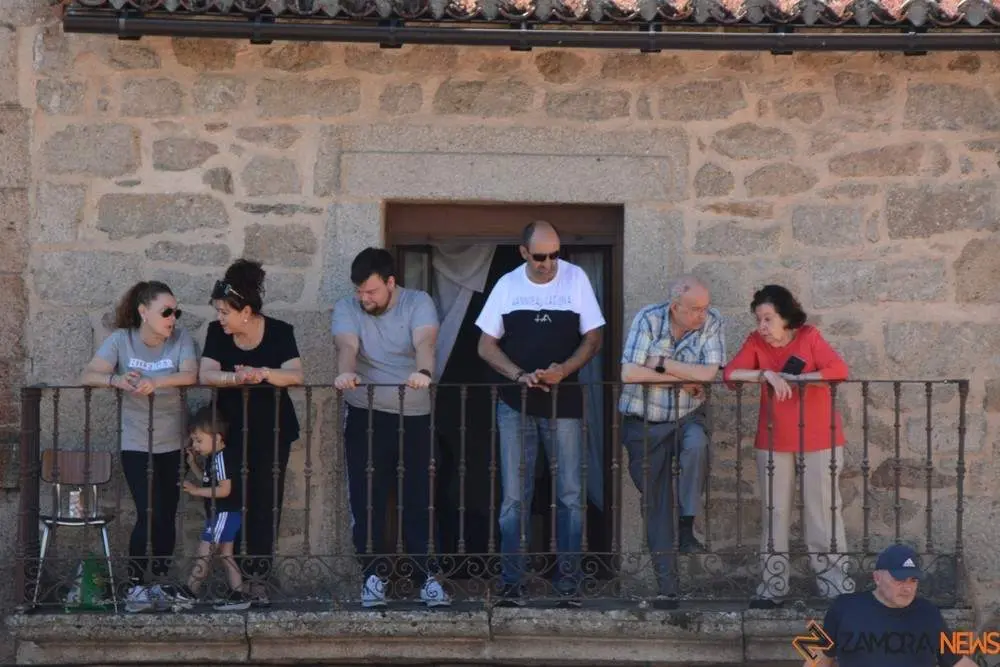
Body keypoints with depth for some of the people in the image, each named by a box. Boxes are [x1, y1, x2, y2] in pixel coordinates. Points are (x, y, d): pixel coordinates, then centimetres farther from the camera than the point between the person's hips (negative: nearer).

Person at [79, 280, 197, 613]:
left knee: (167, 516, 4)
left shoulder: (181, 339, -4)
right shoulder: (121, 340, -7)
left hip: (173, 445, 2)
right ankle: (136, 585, 3)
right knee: (150, 514, -11)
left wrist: (155, 382, -36)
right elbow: (88, 376, -16)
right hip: (136, 444, -2)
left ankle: (155, 583, 21)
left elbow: (190, 375, -20)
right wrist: (116, 380, -36)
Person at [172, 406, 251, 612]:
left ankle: (188, 594, -3)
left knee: (204, 553, -6)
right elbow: (210, 482, 18)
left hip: (224, 514, -10)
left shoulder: (222, 457, -19)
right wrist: (193, 464, 10)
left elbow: (224, 489, -25)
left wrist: (196, 490, -22)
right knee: (225, 555, 12)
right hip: (221, 513, 10)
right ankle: (239, 595, 14)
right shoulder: (213, 458, 11)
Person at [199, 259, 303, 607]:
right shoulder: (217, 332, -4)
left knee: (265, 503, -2)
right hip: (232, 430, 1)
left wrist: (264, 373, -39)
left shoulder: (280, 332, -9)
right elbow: (207, 375, -16)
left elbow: (295, 375, -21)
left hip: (272, 432, -1)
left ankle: (259, 578, 3)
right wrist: (237, 378, -35)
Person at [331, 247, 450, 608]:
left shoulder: (418, 303, -3)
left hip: (415, 416, 0)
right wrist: (345, 373, -44)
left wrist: (423, 372, -44)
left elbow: (424, 342, -22)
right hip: (366, 416, 0)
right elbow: (347, 345, -21)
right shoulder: (347, 309, -1)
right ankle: (374, 574, 9)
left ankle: (426, 576, 7)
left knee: (419, 500, 1)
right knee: (367, 500, 0)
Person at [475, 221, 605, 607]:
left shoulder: (576, 279, 1)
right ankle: (511, 583, 4)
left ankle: (568, 583, 6)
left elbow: (593, 338, 3)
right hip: (516, 403, 0)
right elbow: (486, 346, 5)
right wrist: (520, 375, -12)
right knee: (514, 498, 0)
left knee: (570, 495, 0)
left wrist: (564, 369, -15)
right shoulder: (508, 285, 4)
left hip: (564, 401, 0)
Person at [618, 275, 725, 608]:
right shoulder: (648, 319, -14)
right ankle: (667, 586, 10)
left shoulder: (711, 322, -10)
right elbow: (629, 373, -23)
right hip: (644, 422, 0)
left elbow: (708, 373, -21)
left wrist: (661, 362, -19)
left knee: (697, 447, -36)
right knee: (655, 504, 3)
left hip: (687, 417, 0)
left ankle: (687, 528, -22)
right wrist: (682, 379, -18)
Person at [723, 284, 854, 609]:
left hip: (818, 439, -2)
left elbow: (838, 370, -19)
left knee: (823, 510, 1)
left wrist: (796, 378, -21)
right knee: (774, 512, 6)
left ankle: (835, 583, 7)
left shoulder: (809, 337, -6)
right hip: (774, 441, 3)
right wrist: (767, 374, -24)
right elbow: (730, 373, -12)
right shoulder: (756, 342, 0)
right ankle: (774, 586, 12)